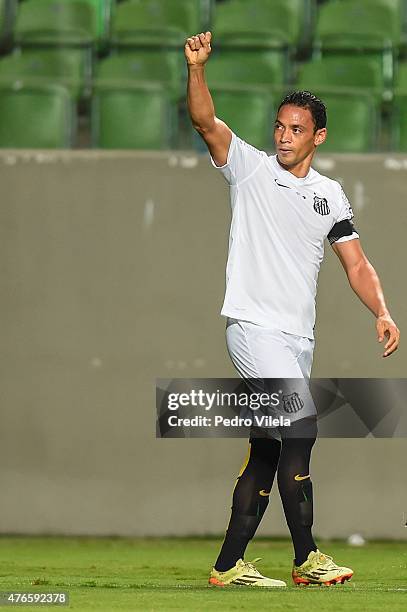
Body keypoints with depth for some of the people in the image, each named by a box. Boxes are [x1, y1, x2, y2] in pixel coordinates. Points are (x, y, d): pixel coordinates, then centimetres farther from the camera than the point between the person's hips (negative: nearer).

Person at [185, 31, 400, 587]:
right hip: (253, 327, -6)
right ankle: (306, 557, -17)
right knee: (300, 423, -20)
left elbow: (356, 263, 12)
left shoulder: (330, 195, 15)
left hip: (299, 336, 6)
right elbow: (205, 121, -13)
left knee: (267, 450, 7)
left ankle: (229, 564, 14)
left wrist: (381, 312, -5)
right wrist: (196, 68, -31)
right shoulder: (250, 167, 2)